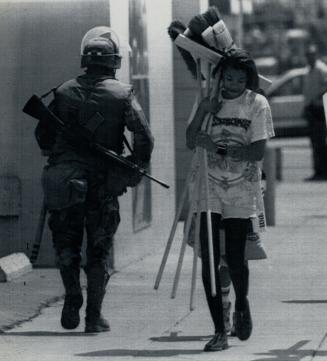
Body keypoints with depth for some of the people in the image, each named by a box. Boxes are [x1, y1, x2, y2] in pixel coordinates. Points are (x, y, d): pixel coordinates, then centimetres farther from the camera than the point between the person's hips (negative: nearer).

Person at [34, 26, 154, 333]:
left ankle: (72, 297, -1)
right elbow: (144, 138, -12)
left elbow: (43, 135, 9)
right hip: (104, 186, -1)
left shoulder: (64, 92, 2)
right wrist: (137, 170, 3)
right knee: (99, 250, 8)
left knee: (66, 244, 17)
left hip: (66, 181, 1)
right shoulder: (122, 95, -4)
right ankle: (94, 317, 7)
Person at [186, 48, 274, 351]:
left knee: (235, 258, -4)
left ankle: (242, 306, 31)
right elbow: (191, 142, 1)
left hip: (241, 190, -2)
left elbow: (257, 152, -11)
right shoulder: (209, 100, 5)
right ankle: (219, 332, 0)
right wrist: (202, 111, -13)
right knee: (209, 259, -5)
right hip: (208, 188, 2)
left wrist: (218, 148, -18)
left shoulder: (257, 104, -4)